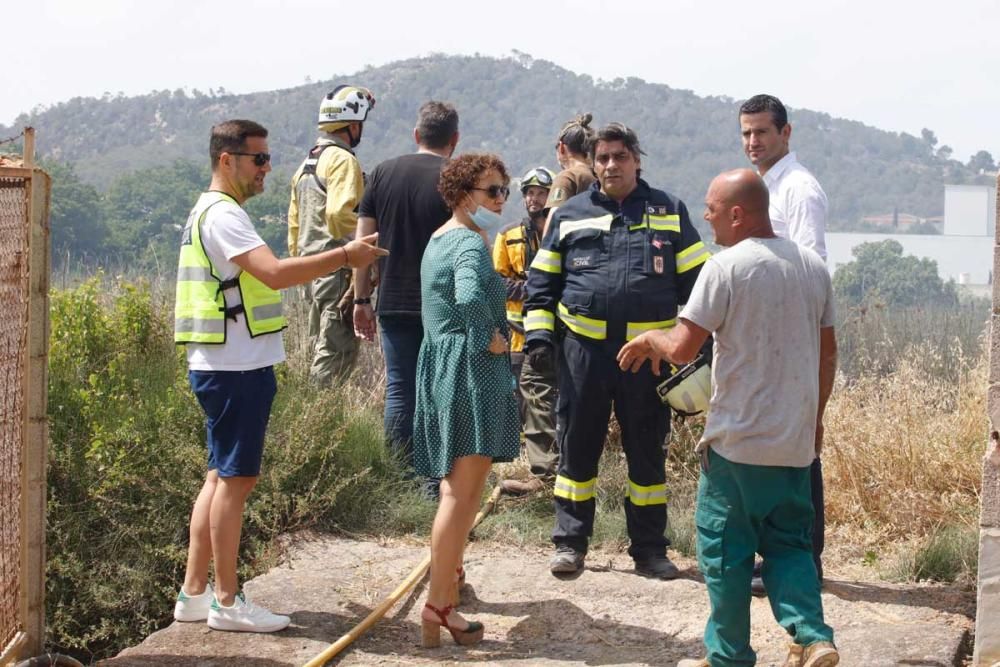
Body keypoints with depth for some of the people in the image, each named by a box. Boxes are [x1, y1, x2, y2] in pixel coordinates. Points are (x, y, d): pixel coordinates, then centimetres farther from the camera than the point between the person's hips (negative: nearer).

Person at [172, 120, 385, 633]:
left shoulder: (214, 213, 19)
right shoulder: (223, 215, -15)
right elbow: (275, 273, -27)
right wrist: (346, 255, -23)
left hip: (230, 365, 11)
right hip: (236, 368, -11)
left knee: (221, 476, 13)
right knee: (236, 478, -6)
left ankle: (193, 592, 17)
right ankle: (227, 602, 0)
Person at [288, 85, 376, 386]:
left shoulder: (307, 163, 18)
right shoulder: (342, 159, -11)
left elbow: (294, 221, 20)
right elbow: (339, 213, -25)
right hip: (338, 268, -10)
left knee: (321, 347, 15)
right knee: (338, 352, -8)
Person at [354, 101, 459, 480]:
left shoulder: (383, 173, 5)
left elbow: (363, 241, 5)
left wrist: (362, 299, 10)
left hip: (393, 305, 3)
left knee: (399, 391, 9)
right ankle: (435, 485, 4)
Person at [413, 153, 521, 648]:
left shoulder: (440, 239, 17)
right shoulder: (470, 242, -14)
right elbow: (470, 297, -34)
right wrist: (490, 337, -19)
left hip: (439, 362, 10)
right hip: (469, 369, -10)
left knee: (460, 484, 24)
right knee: (463, 490, -11)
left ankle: (450, 569, 40)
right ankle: (439, 604, -13)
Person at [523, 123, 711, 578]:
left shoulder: (668, 212, 8)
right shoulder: (570, 215, 9)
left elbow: (695, 281, 8)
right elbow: (542, 281, 11)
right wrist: (538, 335, 0)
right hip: (583, 349, 1)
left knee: (647, 450, 7)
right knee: (577, 446, 6)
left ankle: (649, 549, 16)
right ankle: (570, 542, 17)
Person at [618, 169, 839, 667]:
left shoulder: (726, 267, -13)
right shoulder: (813, 266, 7)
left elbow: (683, 349, -16)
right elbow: (828, 352, 13)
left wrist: (650, 338, 5)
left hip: (736, 439, -6)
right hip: (795, 440, 6)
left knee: (725, 549, 7)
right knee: (788, 542, 16)